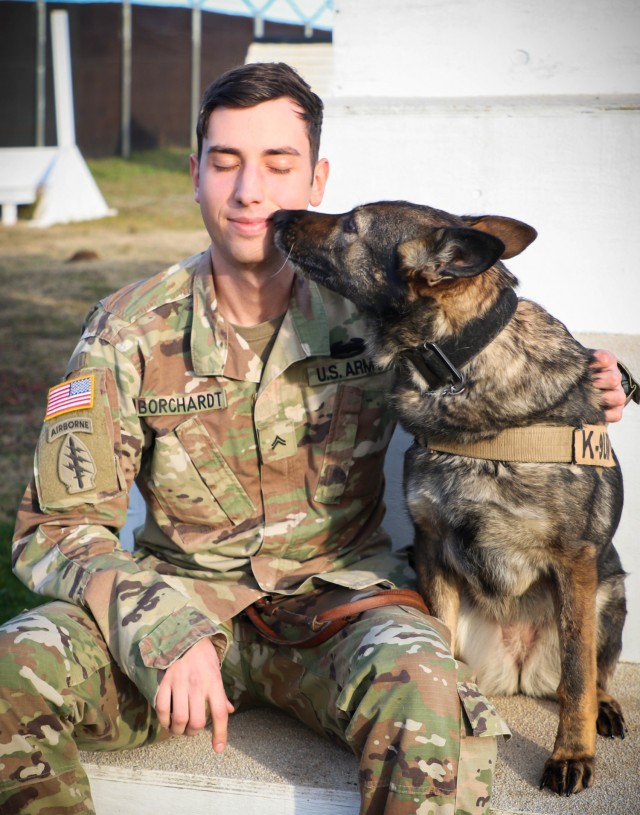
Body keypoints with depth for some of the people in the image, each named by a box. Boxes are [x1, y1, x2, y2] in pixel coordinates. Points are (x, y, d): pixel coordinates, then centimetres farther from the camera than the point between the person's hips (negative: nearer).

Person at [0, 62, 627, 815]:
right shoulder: (129, 332, -6)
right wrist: (169, 632, -26)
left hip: (339, 591, 0)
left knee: (425, 694, -36)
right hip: (185, 600, 1)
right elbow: (60, 527, -8)